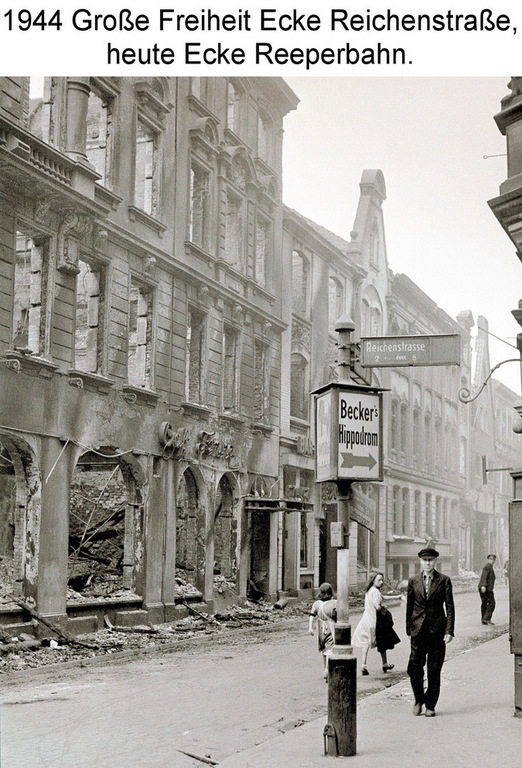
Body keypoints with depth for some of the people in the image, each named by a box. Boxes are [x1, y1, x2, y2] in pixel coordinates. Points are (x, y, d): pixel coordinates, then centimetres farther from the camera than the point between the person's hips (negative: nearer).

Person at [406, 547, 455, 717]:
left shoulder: (444, 580, 1)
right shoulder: (413, 581, 6)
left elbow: (449, 607, 0)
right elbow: (409, 606, 10)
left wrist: (449, 631, -7)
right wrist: (408, 629, 6)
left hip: (437, 629, -1)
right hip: (418, 628, 1)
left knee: (434, 670, 3)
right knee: (414, 667, -3)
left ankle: (430, 705, 14)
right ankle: (418, 700, 18)